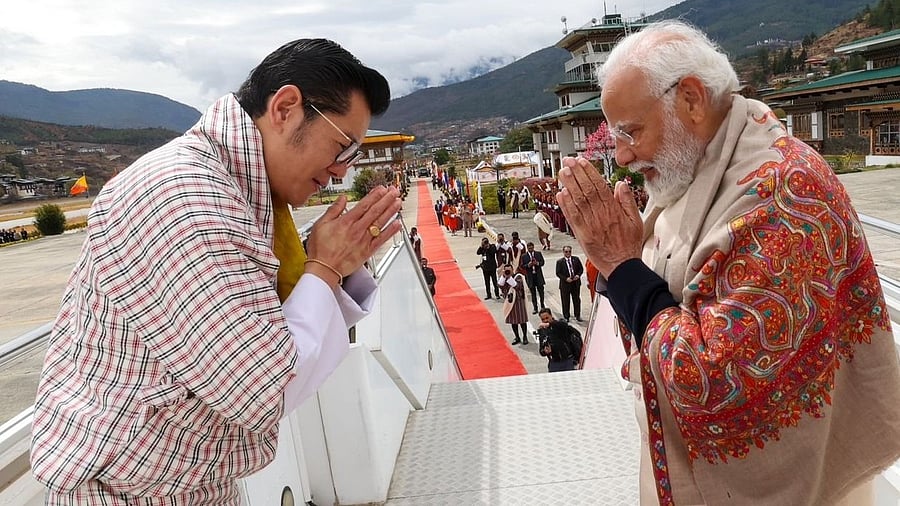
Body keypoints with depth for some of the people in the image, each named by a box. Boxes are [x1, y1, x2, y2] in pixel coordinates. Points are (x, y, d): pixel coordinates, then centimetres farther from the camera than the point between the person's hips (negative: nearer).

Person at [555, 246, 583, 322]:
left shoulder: (576, 259, 4)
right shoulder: (559, 262, -4)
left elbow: (581, 269, 9)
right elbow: (558, 273, -6)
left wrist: (578, 275, -10)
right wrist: (566, 279, -18)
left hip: (576, 283, 3)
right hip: (565, 284, -3)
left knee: (577, 300, 11)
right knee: (565, 302, 4)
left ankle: (577, 316, 24)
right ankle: (566, 317, 16)